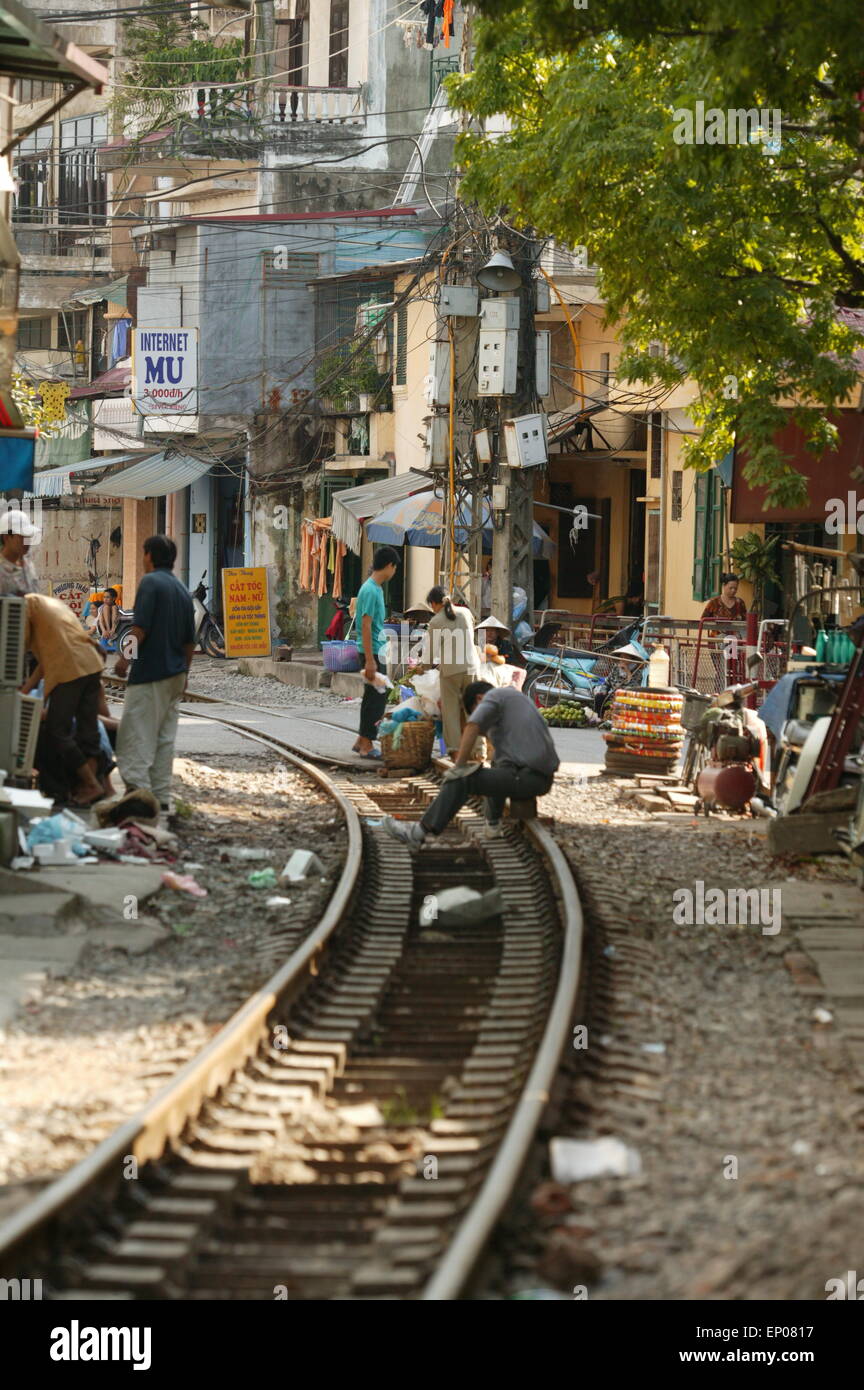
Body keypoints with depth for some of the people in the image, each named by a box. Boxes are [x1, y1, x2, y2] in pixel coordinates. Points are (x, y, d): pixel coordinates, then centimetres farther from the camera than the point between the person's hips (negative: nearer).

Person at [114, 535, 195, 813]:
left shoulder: (151, 582, -9)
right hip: (175, 673, 8)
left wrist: (124, 659, -9)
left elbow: (140, 628, -17)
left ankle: (138, 789, -20)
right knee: (165, 738, 10)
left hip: (149, 673, -8)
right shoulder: (183, 591, 15)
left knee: (135, 737, -8)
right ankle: (161, 798, 10)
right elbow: (190, 641, 17)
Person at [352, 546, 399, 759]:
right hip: (372, 652, -10)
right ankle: (366, 745, -1)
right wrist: (370, 660, -23)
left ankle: (362, 741, 21)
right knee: (375, 696, -5)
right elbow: (366, 626, -21)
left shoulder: (375, 588, 13)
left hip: (377, 651, 10)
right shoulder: (370, 591, -17)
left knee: (377, 696, 14)